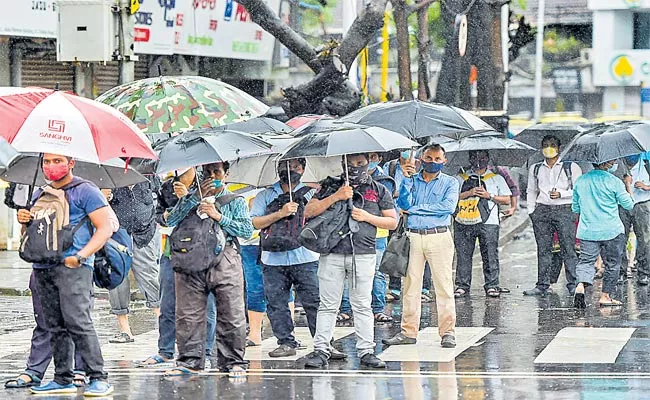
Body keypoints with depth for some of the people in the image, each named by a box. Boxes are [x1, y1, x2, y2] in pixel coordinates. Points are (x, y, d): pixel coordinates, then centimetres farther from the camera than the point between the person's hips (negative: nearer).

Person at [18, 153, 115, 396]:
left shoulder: (84, 191, 0)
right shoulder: (40, 194, 21)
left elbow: (105, 229, -7)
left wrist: (80, 256, -18)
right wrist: (24, 221, 5)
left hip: (73, 267, -7)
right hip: (42, 267, 7)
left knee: (77, 321, -16)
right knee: (55, 326, 7)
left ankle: (98, 378, -15)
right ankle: (63, 380, 11)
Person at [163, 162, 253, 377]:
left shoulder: (236, 201, 15)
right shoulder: (192, 197, 19)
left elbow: (247, 230, 3)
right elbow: (171, 220, 3)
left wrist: (219, 217, -5)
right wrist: (195, 196, -4)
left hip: (224, 261, -2)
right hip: (191, 261, 2)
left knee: (231, 315, -6)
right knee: (188, 314, -1)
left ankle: (233, 361, -1)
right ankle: (189, 361, 4)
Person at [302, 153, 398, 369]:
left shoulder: (379, 190, 13)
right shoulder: (331, 187, 11)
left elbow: (393, 222, 12)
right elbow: (309, 212, 1)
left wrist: (367, 217, -4)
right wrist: (335, 197, -9)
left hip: (364, 255, 0)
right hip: (332, 254, 0)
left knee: (362, 305, 2)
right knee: (328, 305, 0)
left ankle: (366, 351, 6)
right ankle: (320, 350, 3)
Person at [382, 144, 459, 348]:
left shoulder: (450, 182, 7)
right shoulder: (412, 180, 14)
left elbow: (448, 207, -9)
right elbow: (404, 204, -1)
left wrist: (415, 209, -8)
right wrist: (407, 180, -11)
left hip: (439, 237, -2)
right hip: (413, 237, 2)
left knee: (444, 285, -4)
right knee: (411, 285, 2)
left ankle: (447, 331, 0)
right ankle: (408, 331, 6)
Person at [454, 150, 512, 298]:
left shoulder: (497, 178, 15)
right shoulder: (461, 178, 16)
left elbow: (507, 199, 10)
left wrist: (489, 196, -3)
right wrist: (468, 193, -7)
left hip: (488, 223, -1)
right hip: (464, 224, 1)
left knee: (490, 255, -6)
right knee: (463, 255, -2)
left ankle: (492, 286, -1)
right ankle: (462, 286, 3)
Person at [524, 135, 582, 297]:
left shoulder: (571, 167, 5)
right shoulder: (535, 168, 17)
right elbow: (531, 191, 25)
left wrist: (561, 194, -11)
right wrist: (531, 210, 13)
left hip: (564, 210, -4)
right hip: (542, 210, 4)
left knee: (568, 249, -9)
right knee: (543, 249, 2)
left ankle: (573, 284, -8)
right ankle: (543, 285, 4)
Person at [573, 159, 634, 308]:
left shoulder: (580, 181, 5)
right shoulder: (614, 182, -9)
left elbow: (575, 208, 13)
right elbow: (629, 205, -1)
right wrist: (628, 185, 11)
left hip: (587, 231, 3)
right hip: (611, 231, -3)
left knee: (586, 260, 3)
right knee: (612, 264, 10)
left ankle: (580, 287, -23)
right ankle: (606, 296, 12)